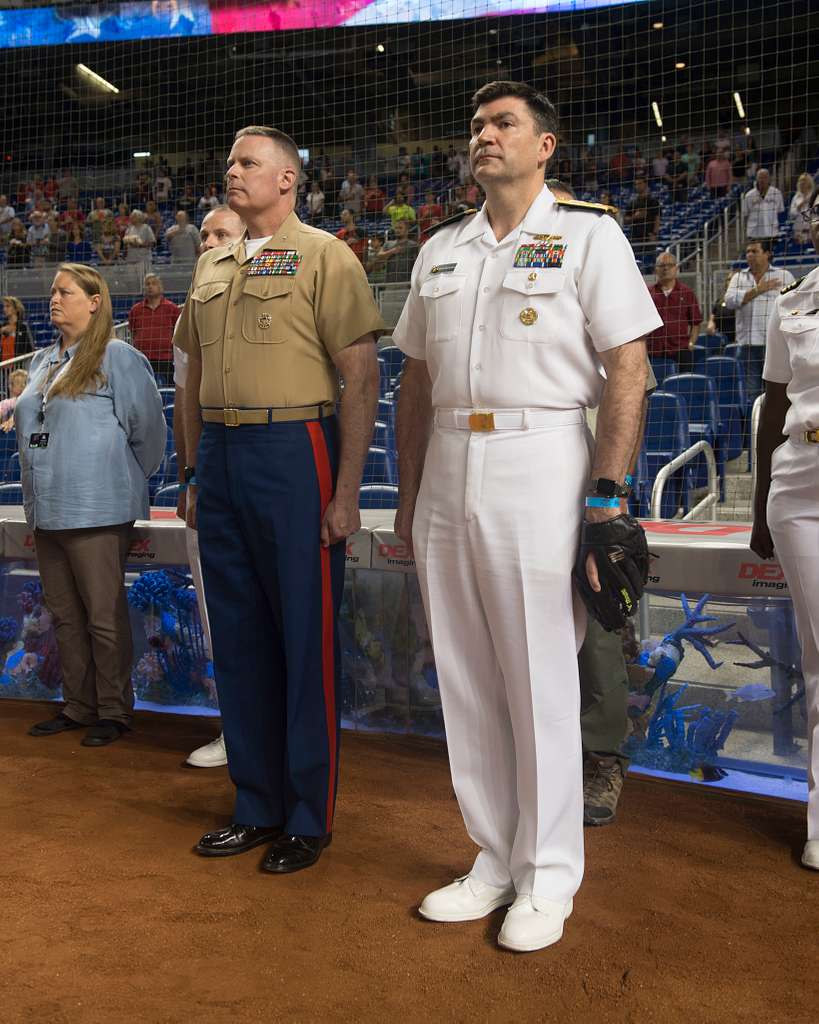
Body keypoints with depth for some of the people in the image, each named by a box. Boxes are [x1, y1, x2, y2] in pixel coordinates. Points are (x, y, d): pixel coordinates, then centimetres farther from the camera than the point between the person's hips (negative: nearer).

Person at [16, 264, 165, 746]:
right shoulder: (44, 362, 15)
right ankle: (78, 707, 26)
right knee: (66, 616, 14)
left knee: (104, 616, 0)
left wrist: (126, 480, 5)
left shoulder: (117, 356, -8)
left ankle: (114, 712, 13)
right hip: (48, 511, 8)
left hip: (97, 512, -8)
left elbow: (148, 427, -7)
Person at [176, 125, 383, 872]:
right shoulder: (212, 267, 17)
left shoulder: (324, 256, -2)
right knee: (238, 637, 11)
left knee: (305, 639, 0)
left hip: (294, 452, -6)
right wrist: (194, 474, 15)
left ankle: (310, 818, 14)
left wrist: (346, 490, -14)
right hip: (220, 455, 7)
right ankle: (257, 806, 25)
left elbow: (362, 377, -9)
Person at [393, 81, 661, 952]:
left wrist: (607, 495, -13)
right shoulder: (440, 250, 17)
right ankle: (494, 860, 25)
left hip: (540, 464, -5)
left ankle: (547, 877, 16)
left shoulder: (587, 234, 2)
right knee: (465, 681, 10)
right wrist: (408, 490, 13)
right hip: (447, 468, 6)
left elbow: (627, 370, -5)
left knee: (541, 682, 0)